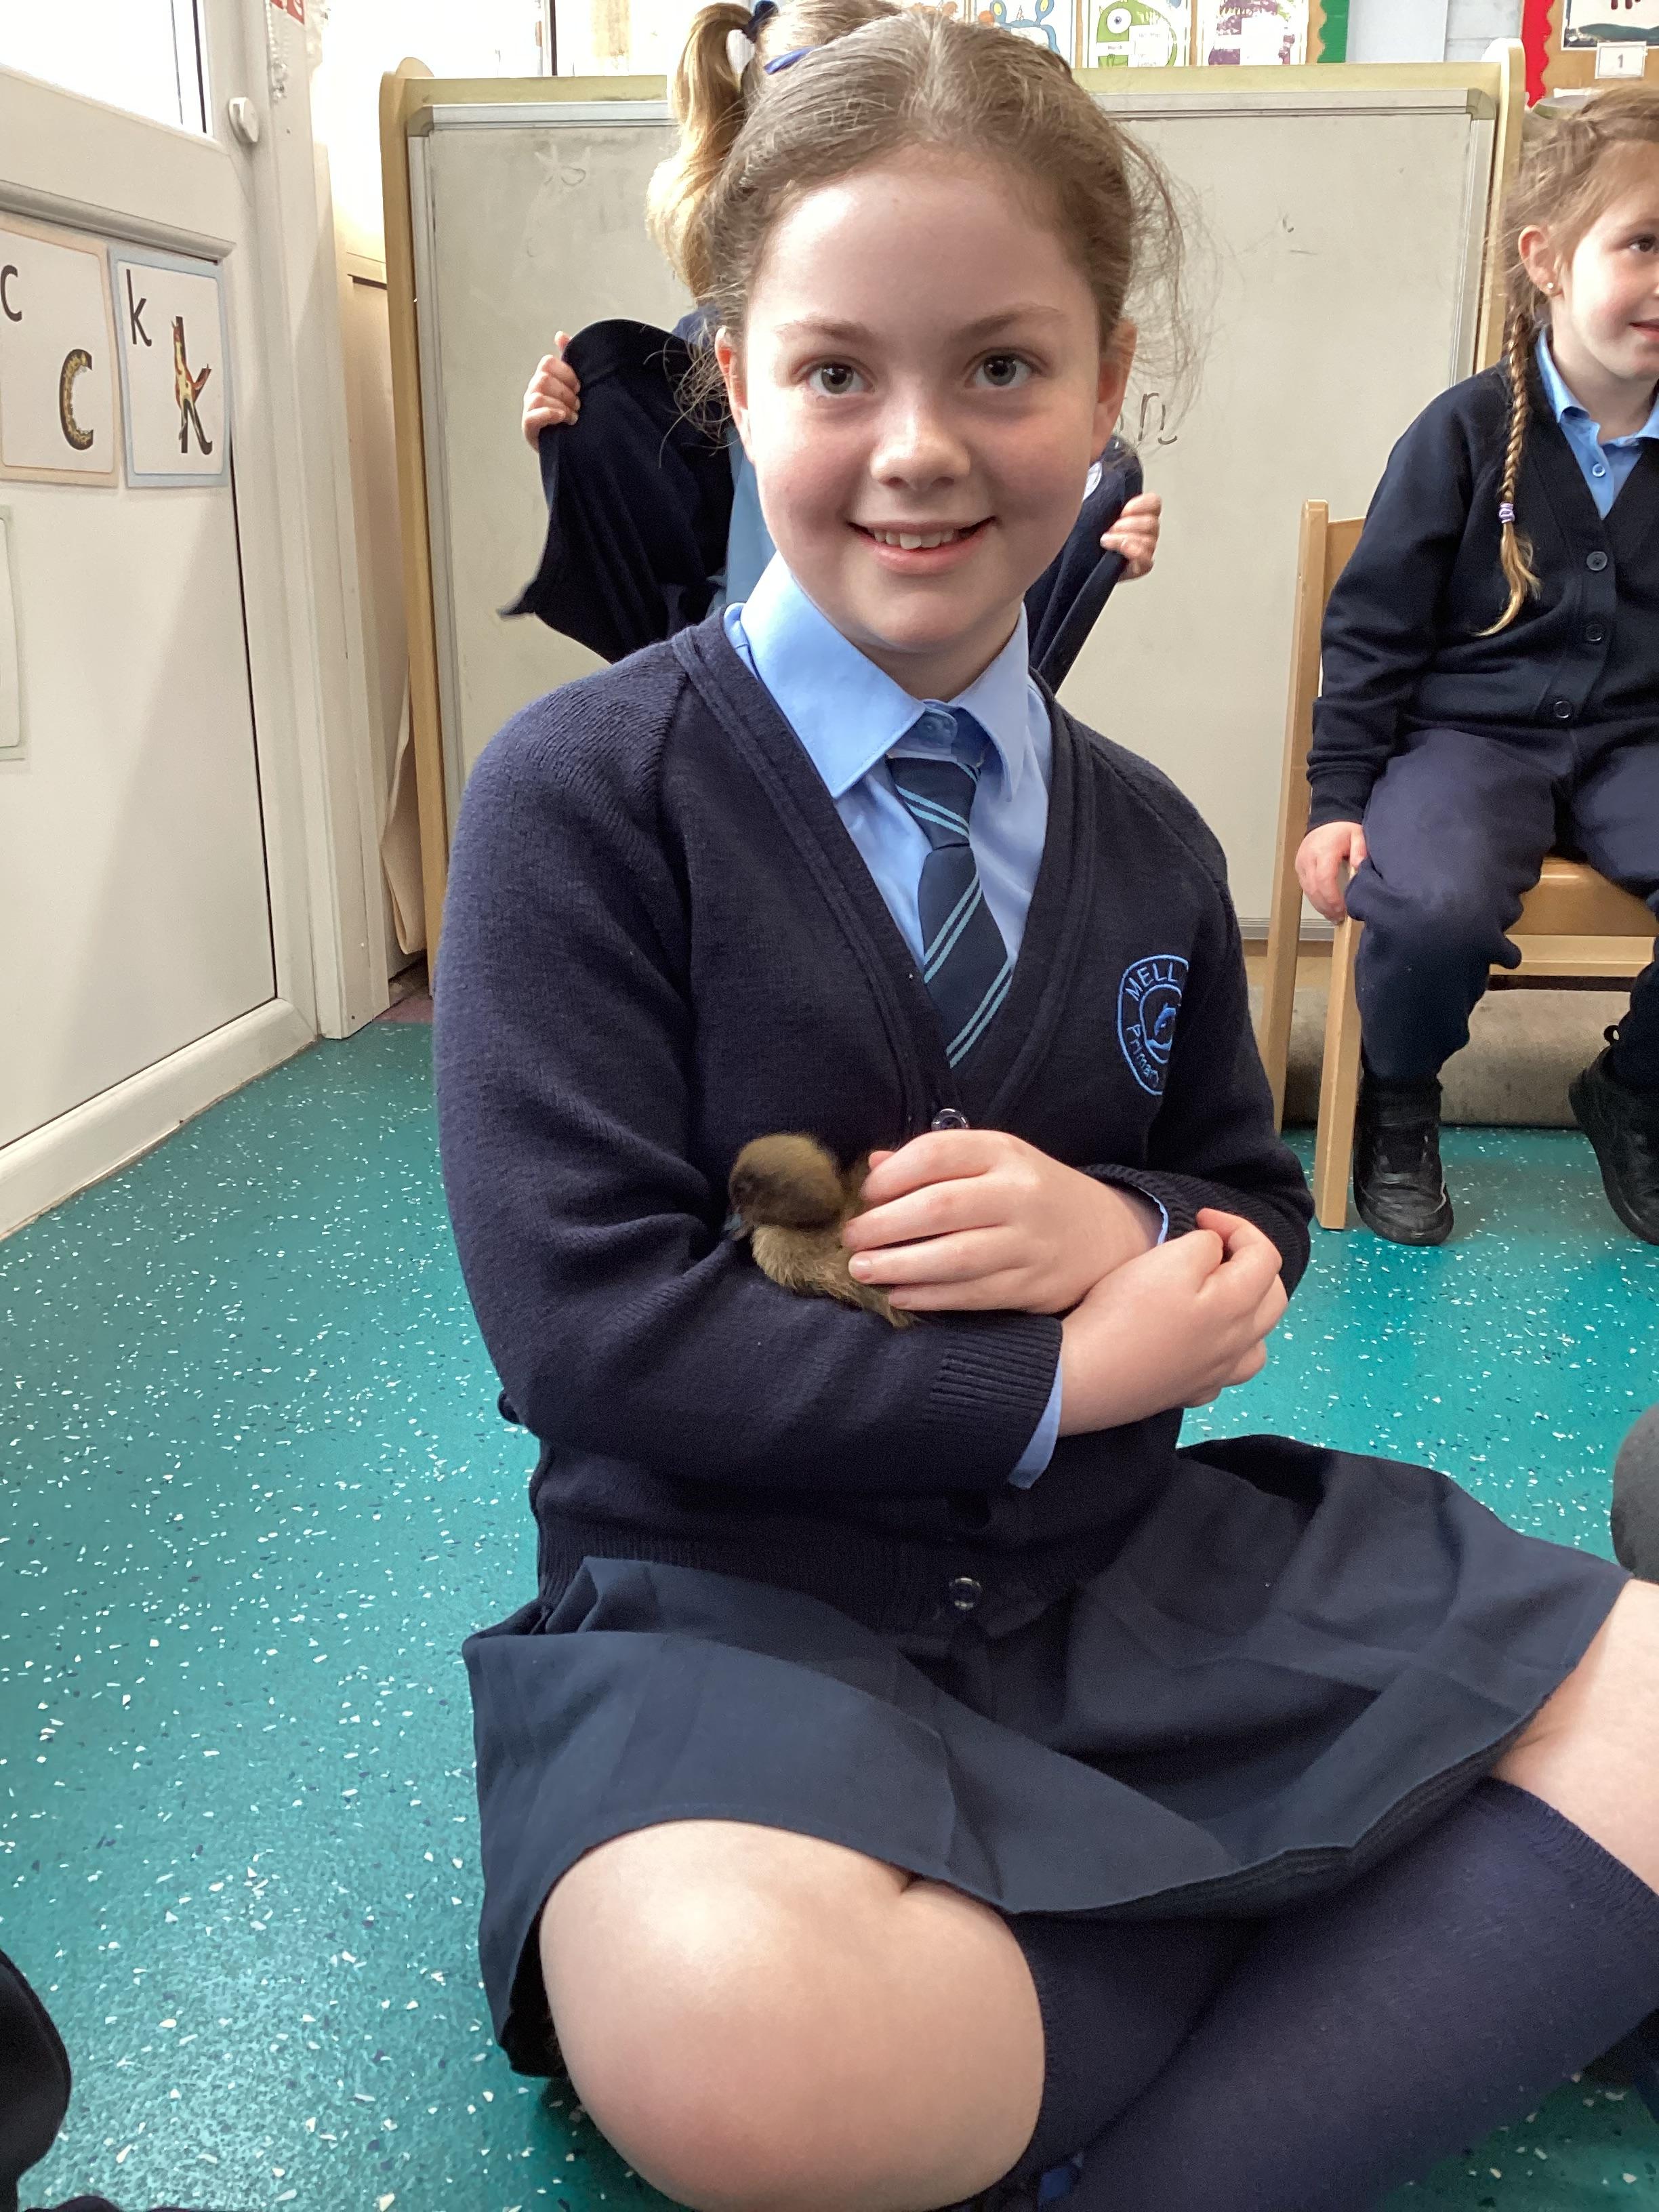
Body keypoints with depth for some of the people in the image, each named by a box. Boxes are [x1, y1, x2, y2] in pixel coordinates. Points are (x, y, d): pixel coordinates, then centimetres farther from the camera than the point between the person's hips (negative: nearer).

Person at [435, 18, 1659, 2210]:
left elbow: (1255, 1212, 14)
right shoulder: (585, 794, -10)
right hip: (737, 1596, -4)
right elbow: (589, 1326, -16)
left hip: (1126, 1557, 6)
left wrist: (1131, 1230, -11)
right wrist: (1071, 1378, -13)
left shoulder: (1145, 843, 7)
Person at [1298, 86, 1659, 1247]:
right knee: (1433, 904, -35)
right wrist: (1340, 797, -6)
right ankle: (1398, 1106, 0)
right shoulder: (1468, 431, -3)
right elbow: (1373, 628, -1)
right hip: (1470, 730, -3)